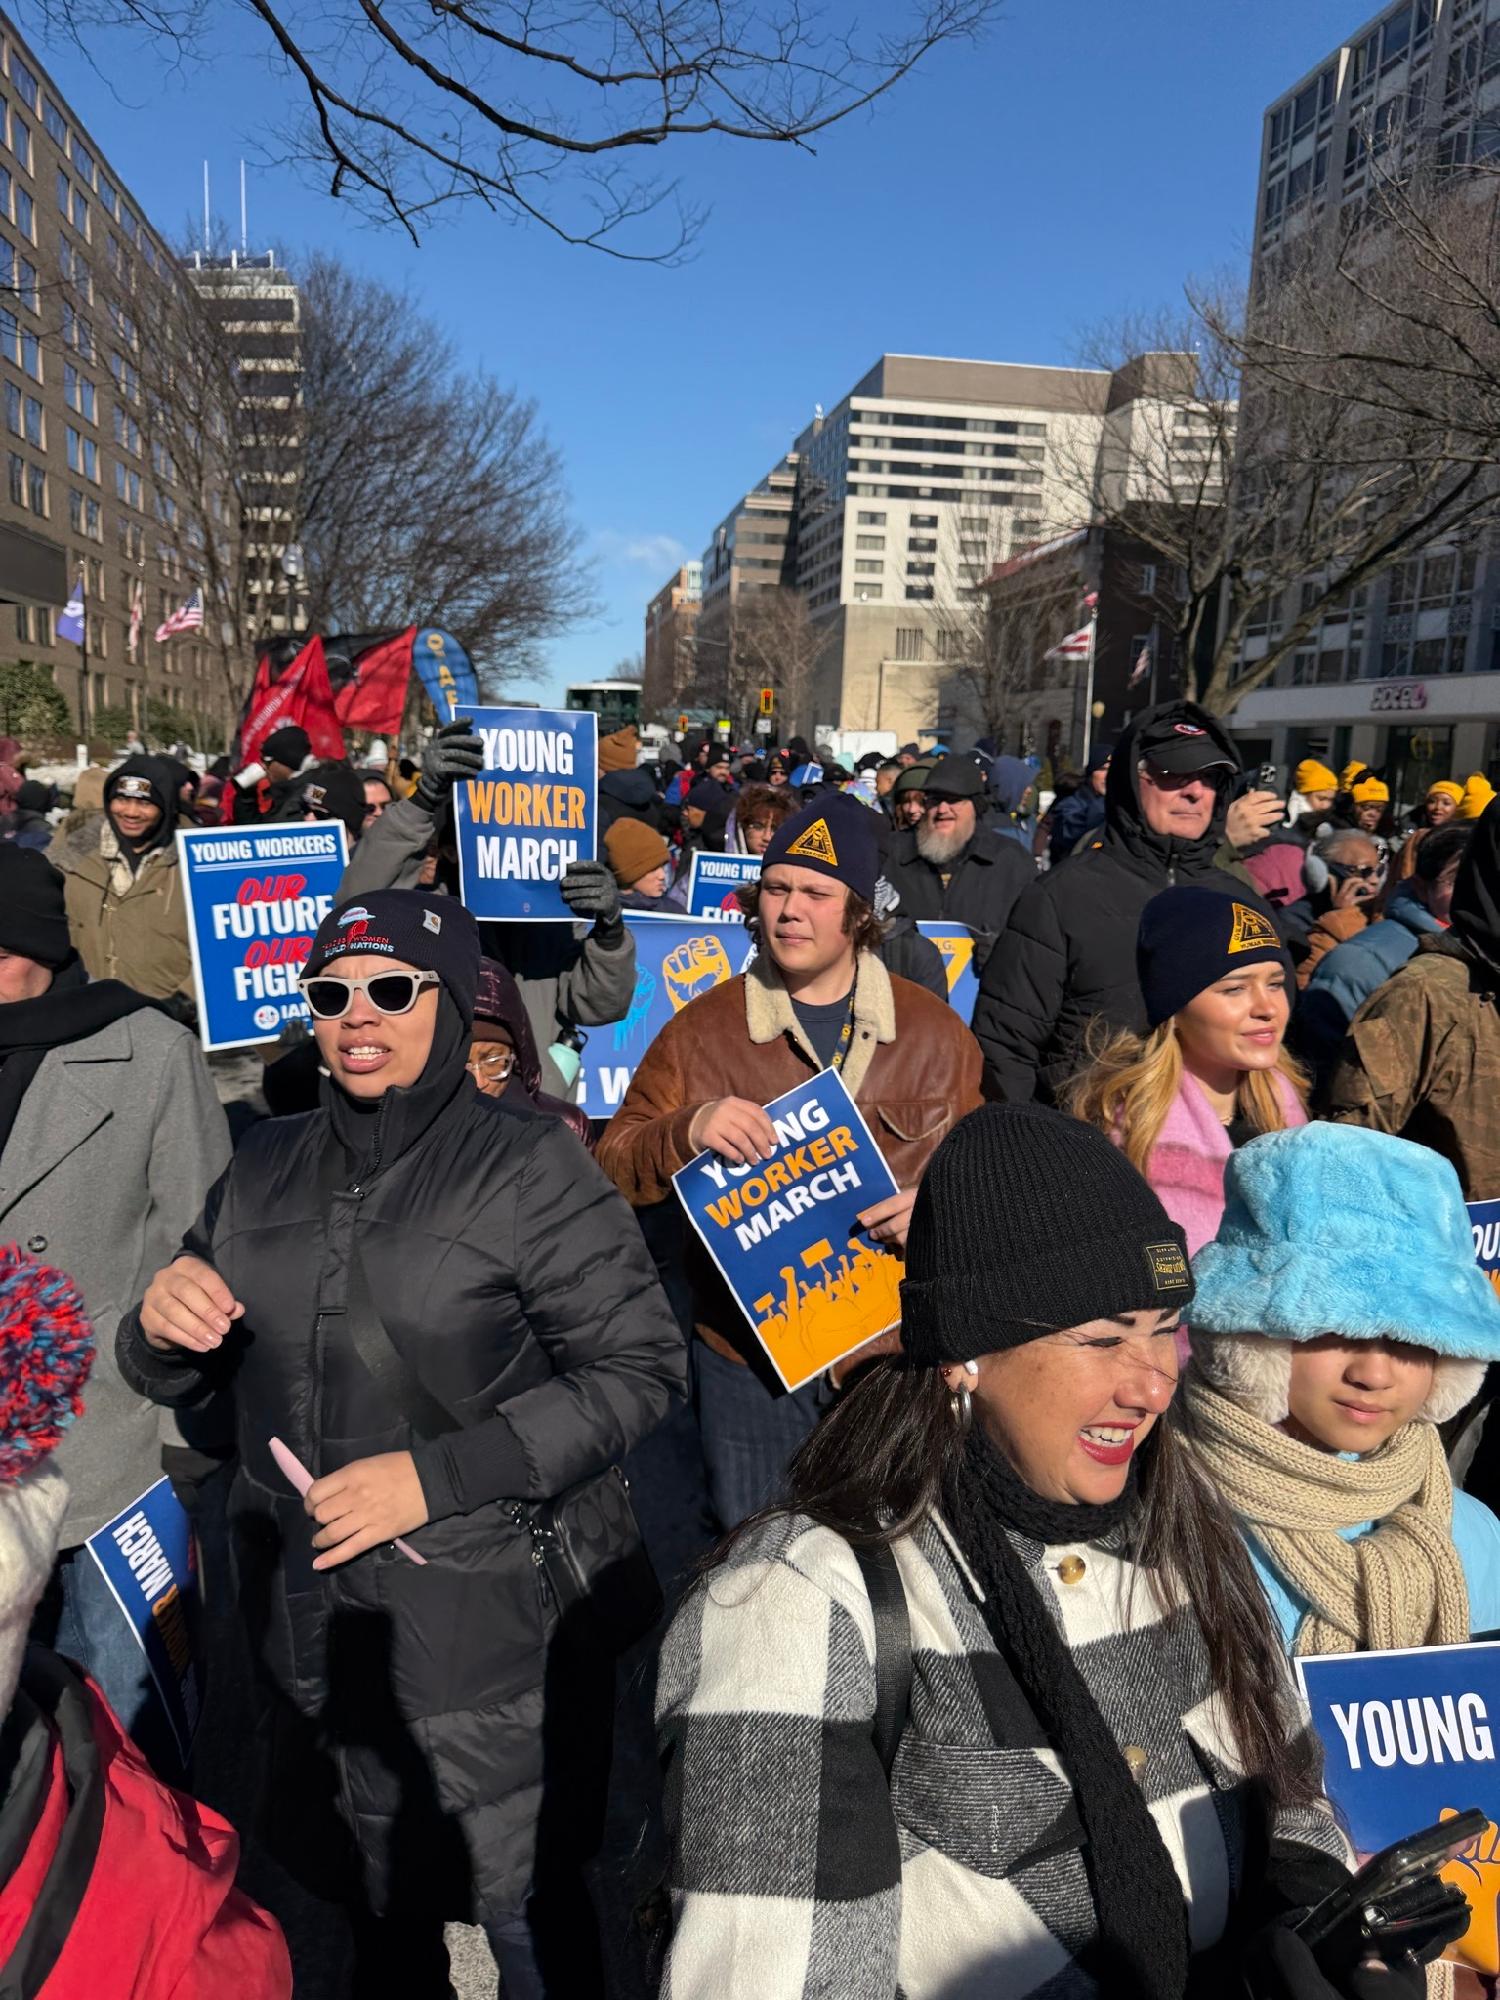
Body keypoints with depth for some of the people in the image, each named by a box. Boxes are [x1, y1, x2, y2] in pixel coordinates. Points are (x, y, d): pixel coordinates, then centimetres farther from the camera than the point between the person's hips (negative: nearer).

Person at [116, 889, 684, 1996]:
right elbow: (171, 1376, 12)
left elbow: (639, 1371, -14)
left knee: (522, 1908, 13)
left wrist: (435, 1476, -20)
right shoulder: (267, 1163, 3)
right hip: (296, 1612, 4)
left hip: (478, 1625, -4)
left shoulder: (528, 1166, -11)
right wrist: (160, 1323, -11)